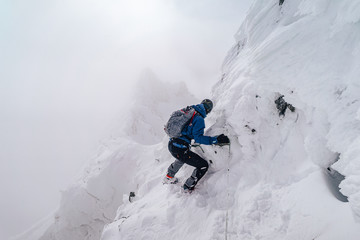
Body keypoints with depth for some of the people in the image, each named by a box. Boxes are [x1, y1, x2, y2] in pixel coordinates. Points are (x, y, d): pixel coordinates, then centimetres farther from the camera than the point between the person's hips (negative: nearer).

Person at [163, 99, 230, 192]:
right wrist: (216, 140, -20)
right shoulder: (199, 119, -13)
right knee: (204, 165, 3)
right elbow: (198, 138, -20)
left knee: (182, 158, 41)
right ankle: (188, 188, 13)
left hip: (171, 144, 9)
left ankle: (169, 177, 51)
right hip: (180, 149, -9)